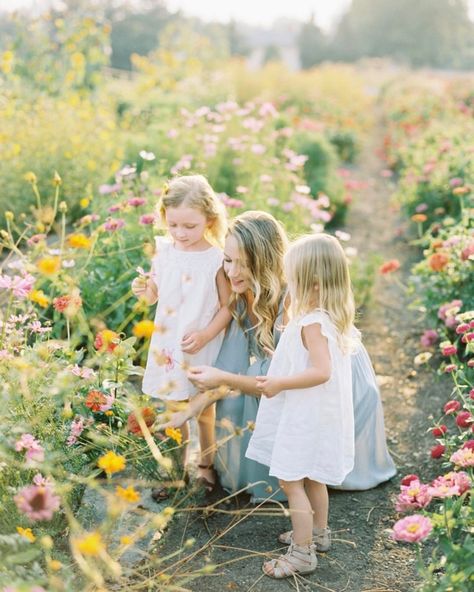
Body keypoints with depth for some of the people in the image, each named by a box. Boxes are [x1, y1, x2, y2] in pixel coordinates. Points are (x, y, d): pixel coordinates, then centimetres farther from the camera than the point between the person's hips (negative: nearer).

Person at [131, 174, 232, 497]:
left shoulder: (216, 259, -14)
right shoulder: (164, 252, -4)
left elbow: (227, 306, -10)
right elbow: (154, 296, 8)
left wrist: (205, 335, -21)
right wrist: (143, 289, -14)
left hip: (203, 348, -3)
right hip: (168, 344, 3)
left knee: (205, 411, 14)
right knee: (174, 410, 13)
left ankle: (206, 465, 36)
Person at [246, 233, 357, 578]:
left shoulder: (312, 323, -25)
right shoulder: (335, 318, 4)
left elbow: (322, 371, -32)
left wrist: (279, 383, -24)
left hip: (305, 417, -10)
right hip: (322, 414, 10)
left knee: (291, 481, -1)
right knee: (313, 478, 23)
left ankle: (302, 553, 4)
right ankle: (318, 532, 39)